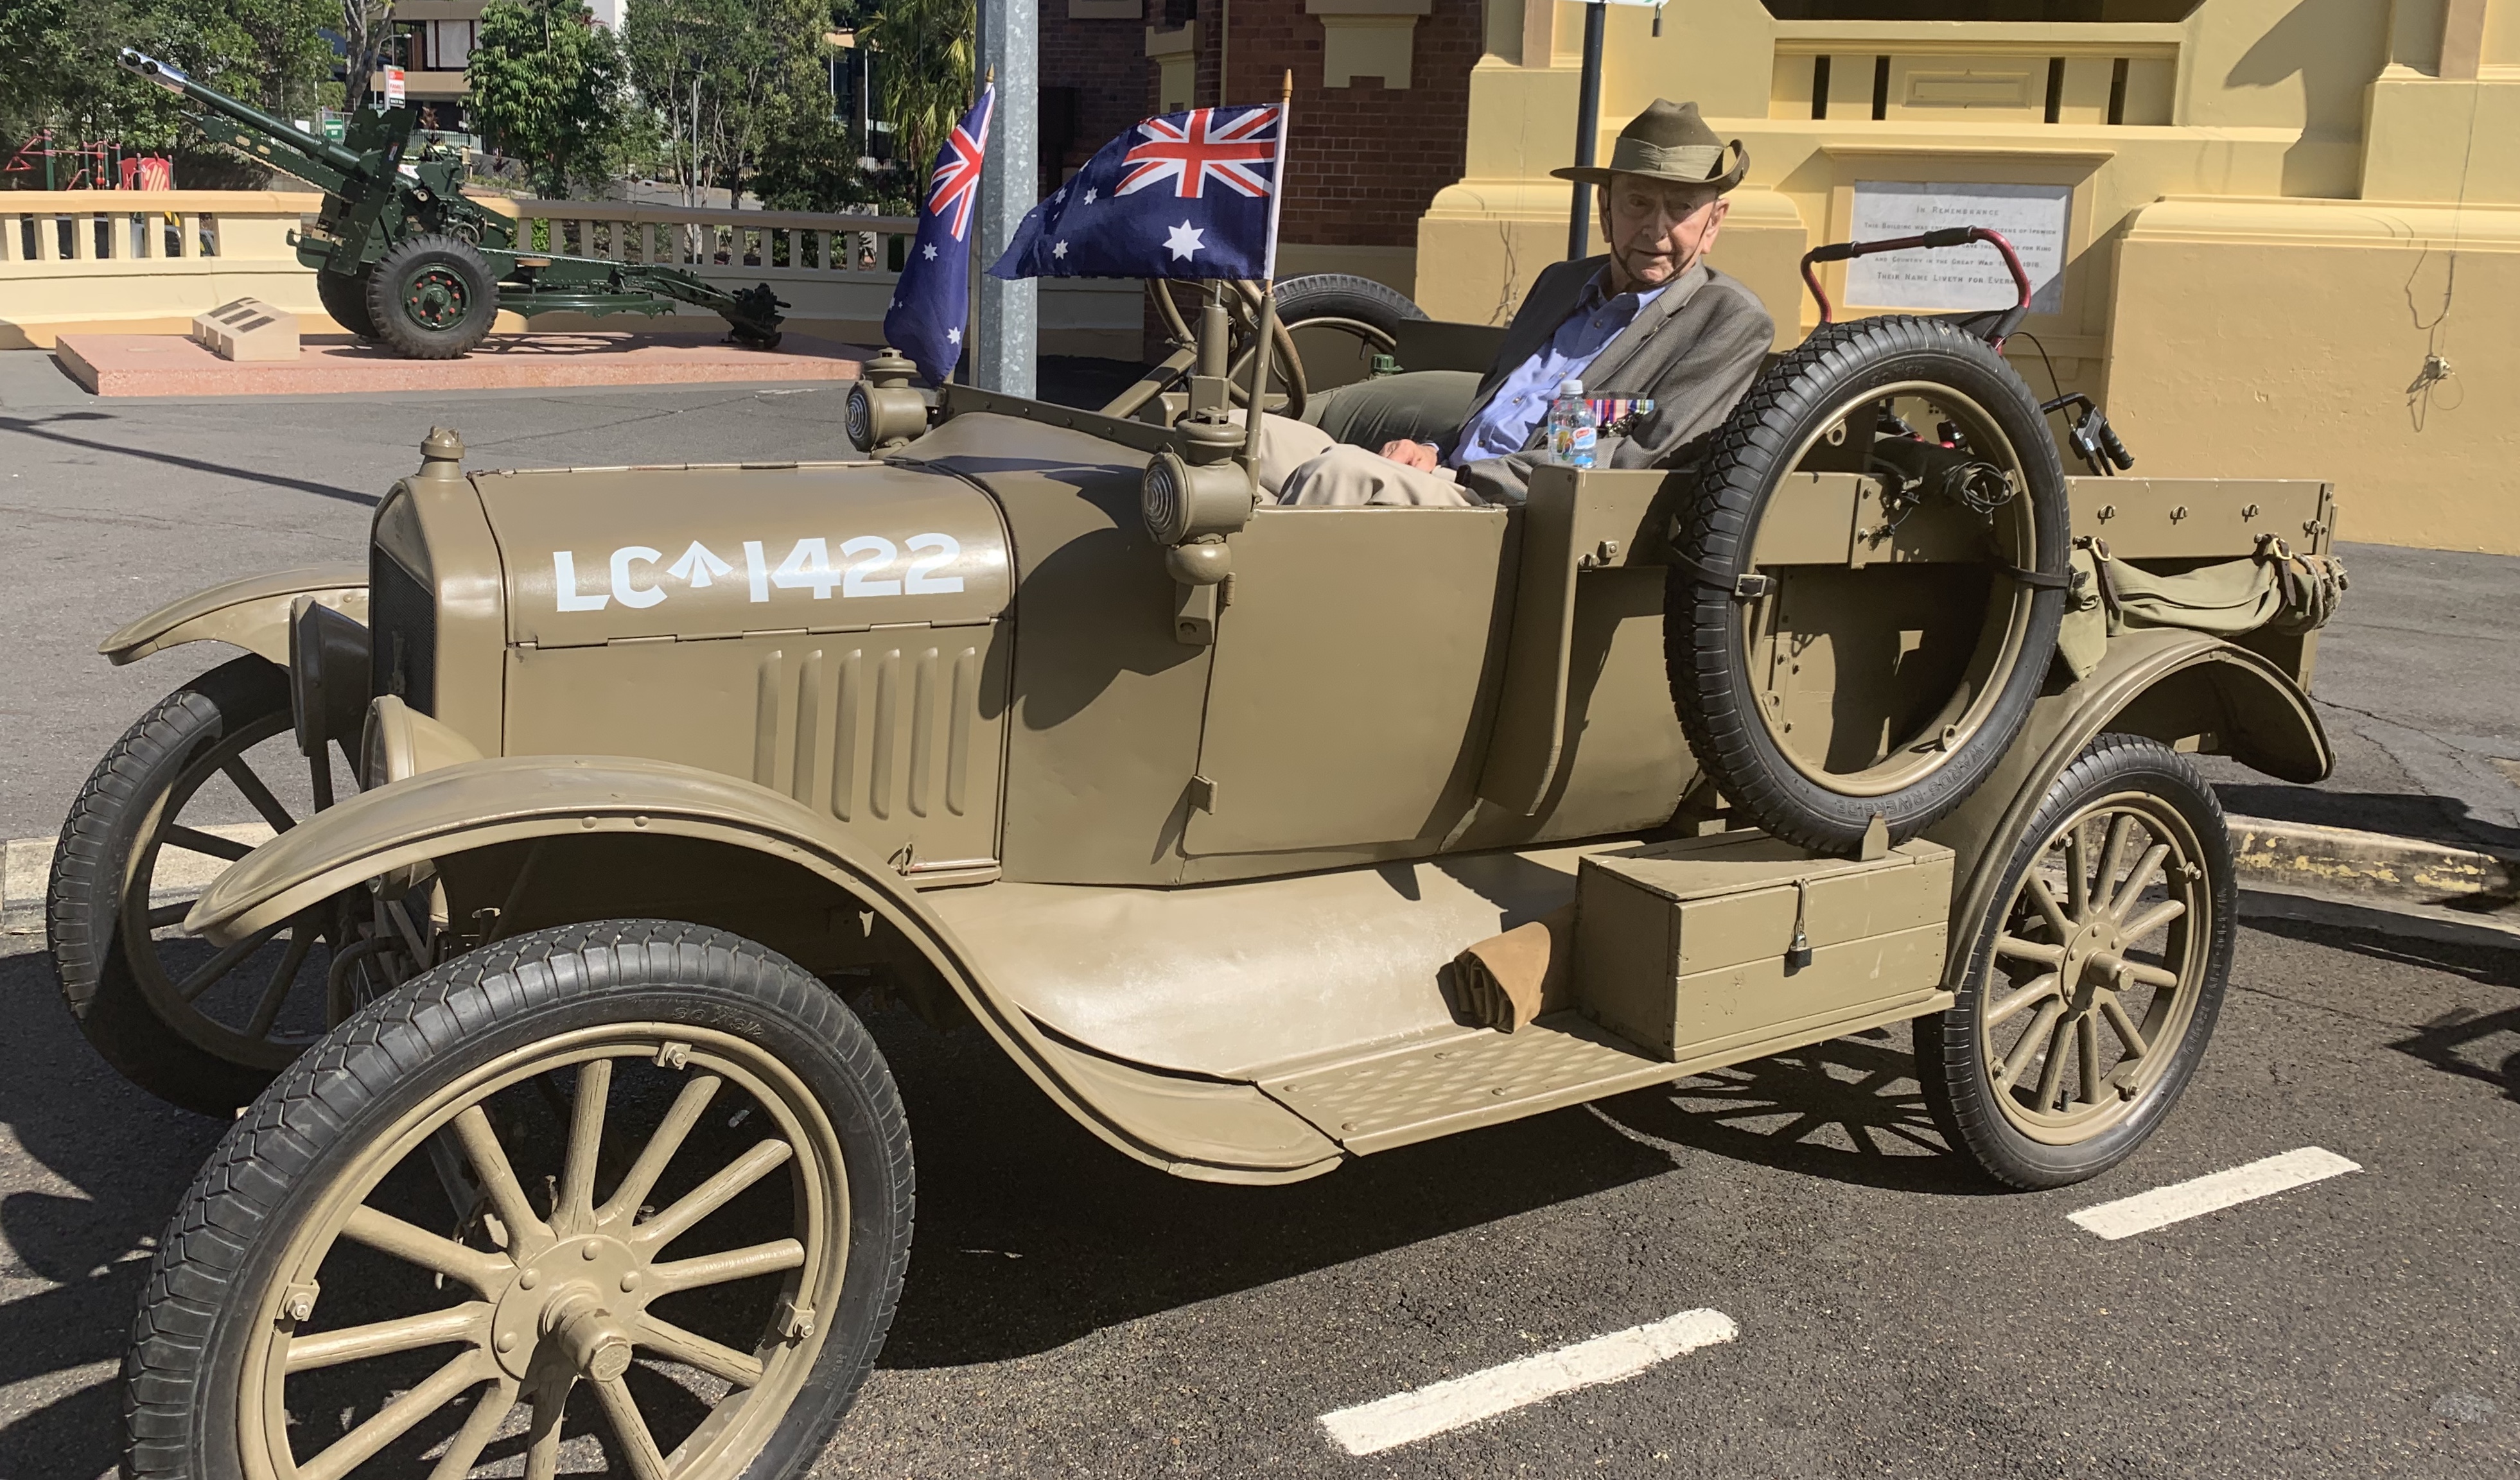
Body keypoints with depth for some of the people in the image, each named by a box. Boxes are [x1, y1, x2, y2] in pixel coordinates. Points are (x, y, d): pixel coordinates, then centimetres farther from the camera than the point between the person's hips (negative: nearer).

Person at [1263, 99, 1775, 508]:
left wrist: (1460, 479, -15)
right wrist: (1430, 457, 2)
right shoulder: (1561, 284, 24)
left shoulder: (1733, 322, 1)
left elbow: (1636, 458, -11)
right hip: (1442, 485, 7)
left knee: (1339, 472, -30)